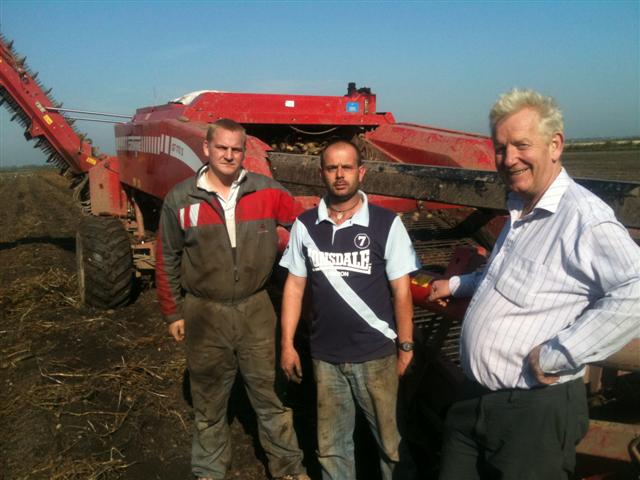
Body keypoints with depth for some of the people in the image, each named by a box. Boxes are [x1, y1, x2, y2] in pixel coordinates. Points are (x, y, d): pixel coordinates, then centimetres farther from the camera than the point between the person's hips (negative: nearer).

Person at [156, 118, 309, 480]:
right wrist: (173, 312, 5)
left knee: (270, 396, 14)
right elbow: (168, 261, 3)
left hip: (256, 310, 0)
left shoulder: (267, 192, -5)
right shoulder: (180, 200, -5)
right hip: (205, 314, 0)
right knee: (209, 402, 18)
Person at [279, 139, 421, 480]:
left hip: (376, 354, -2)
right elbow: (294, 286, 3)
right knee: (331, 444, 18)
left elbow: (401, 290, -5)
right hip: (325, 356, 2)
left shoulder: (386, 224, -9)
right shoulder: (304, 226, -1)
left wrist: (406, 345, -5)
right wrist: (287, 344, 2)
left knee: (389, 436, 15)